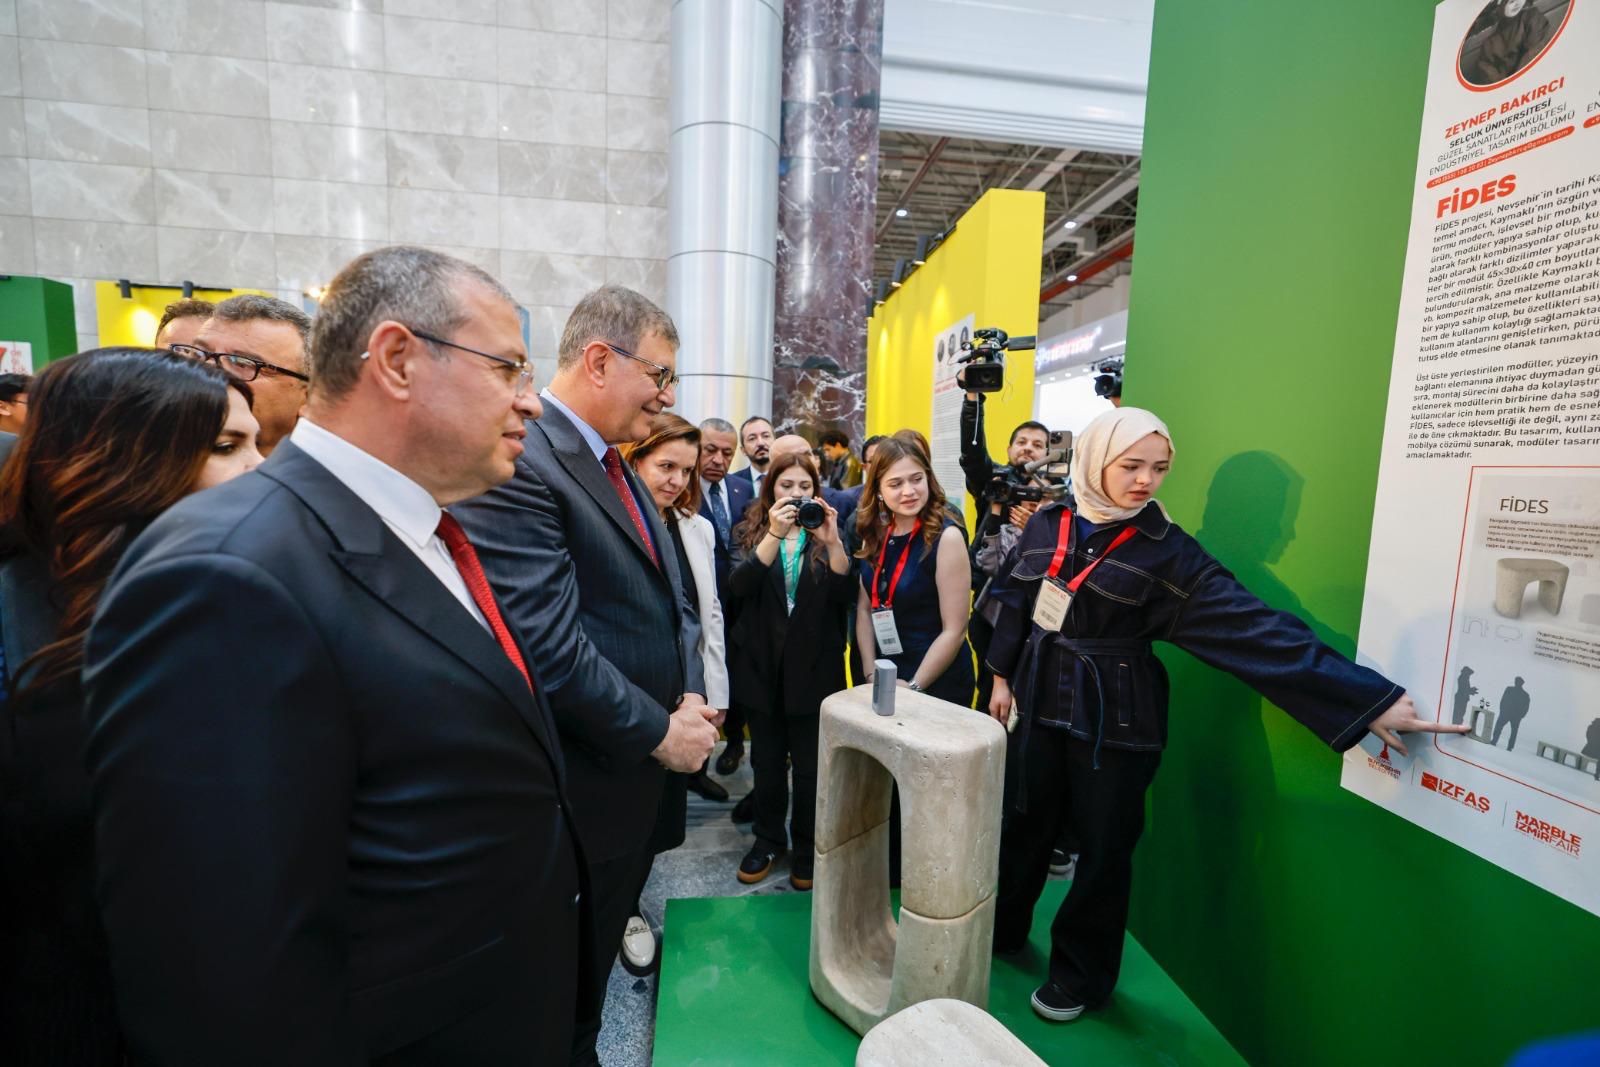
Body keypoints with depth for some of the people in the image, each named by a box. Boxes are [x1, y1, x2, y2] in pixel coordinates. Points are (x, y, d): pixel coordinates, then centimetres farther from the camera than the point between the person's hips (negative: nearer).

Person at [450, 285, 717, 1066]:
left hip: (641, 771, 8)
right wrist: (659, 732, -17)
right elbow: (550, 650, -27)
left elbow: (668, 596, 10)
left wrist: (691, 695, -4)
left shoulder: (617, 465, 7)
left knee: (600, 959, 29)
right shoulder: (520, 463, -22)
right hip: (584, 788, -8)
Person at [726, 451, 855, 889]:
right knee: (767, 762, 14)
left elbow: (845, 595, -12)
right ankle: (768, 839, 35)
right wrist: (774, 534, -28)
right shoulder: (750, 532, 2)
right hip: (763, 665, 1)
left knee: (810, 765, 7)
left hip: (815, 667, -1)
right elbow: (739, 586, -16)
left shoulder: (827, 534, 1)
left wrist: (832, 541, -26)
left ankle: (807, 846, 30)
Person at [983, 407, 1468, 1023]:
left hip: (1113, 722, -3)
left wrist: (1371, 699, -21)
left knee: (1103, 848, 12)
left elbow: (1255, 628, -17)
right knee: (1022, 825, 17)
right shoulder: (1048, 526, -2)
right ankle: (1000, 931, 43)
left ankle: (1080, 976, 37)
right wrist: (1003, 677, 11)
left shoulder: (1168, 553, -12)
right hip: (1042, 704, 3)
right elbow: (1015, 603, 8)